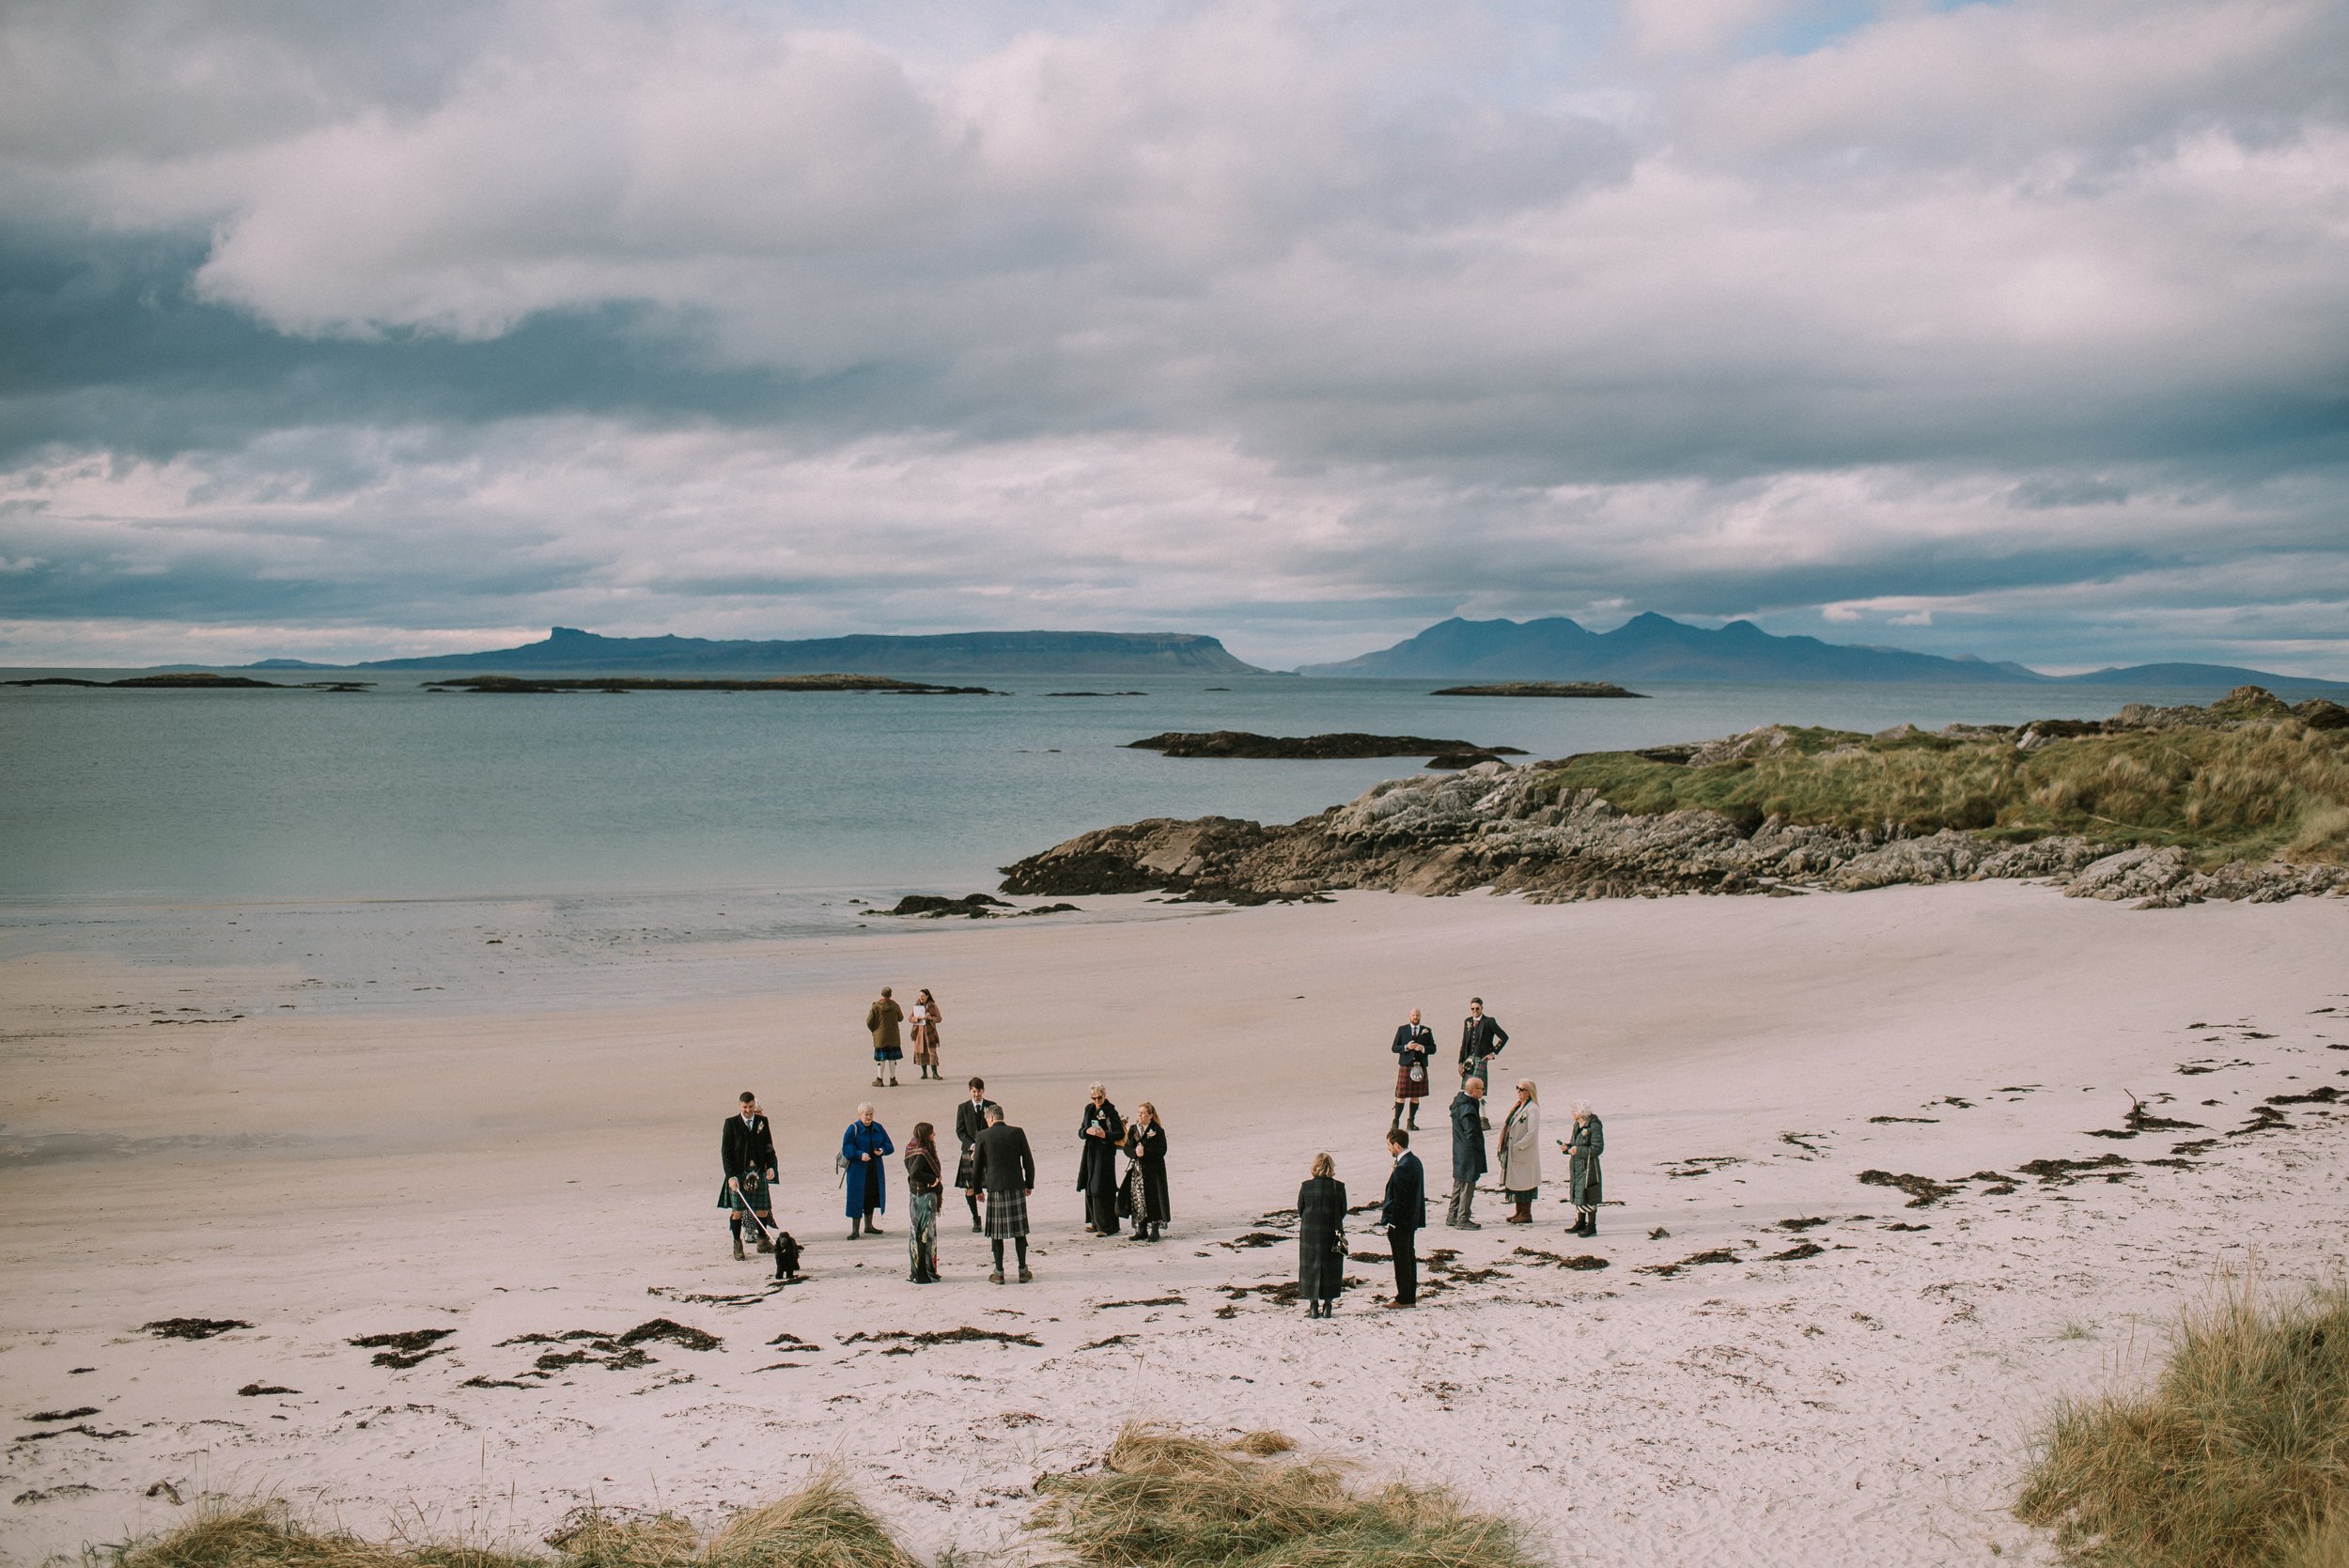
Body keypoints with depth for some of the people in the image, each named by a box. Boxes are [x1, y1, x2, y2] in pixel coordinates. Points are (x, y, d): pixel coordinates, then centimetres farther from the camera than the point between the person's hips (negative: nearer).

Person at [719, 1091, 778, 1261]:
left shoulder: (762, 1121, 8)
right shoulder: (731, 1123, -1)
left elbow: (769, 1146, 14)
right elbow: (726, 1151, -4)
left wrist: (770, 1166, 0)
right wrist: (731, 1176, -12)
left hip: (759, 1171, 3)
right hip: (738, 1172, -3)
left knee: (762, 1208, 4)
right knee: (737, 1210, -1)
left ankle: (762, 1240, 19)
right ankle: (737, 1245, 8)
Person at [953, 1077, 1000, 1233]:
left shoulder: (991, 1106, 5)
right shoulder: (963, 1108, 4)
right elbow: (960, 1131, 1)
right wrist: (972, 1145, -13)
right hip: (970, 1151, 0)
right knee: (970, 1188, -1)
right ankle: (975, 1220, 13)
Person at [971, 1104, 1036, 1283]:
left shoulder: (983, 1136, -4)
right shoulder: (1017, 1133, 0)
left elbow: (977, 1165, 0)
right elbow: (1028, 1161, 3)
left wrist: (978, 1189, 12)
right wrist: (1029, 1184, 14)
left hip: (995, 1188, -1)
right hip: (1016, 1187, 1)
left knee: (996, 1232, 5)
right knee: (1019, 1230, 8)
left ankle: (999, 1273, 7)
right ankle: (1023, 1271, 10)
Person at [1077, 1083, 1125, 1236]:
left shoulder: (1110, 1111, -9)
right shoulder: (1089, 1109, 10)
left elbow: (1120, 1134, -11)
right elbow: (1080, 1132, 12)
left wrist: (1105, 1135, -27)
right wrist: (1087, 1131, -11)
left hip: (1105, 1154, -7)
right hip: (1090, 1152, 7)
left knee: (1101, 1190, -9)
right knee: (1090, 1188, 10)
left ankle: (1108, 1226, -5)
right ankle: (1096, 1222, 20)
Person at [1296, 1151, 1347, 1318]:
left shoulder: (1306, 1186, -8)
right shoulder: (1338, 1187, -7)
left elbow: (1300, 1210, 1)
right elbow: (1343, 1212, 0)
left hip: (1309, 1232, 0)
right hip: (1331, 1234, 0)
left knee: (1310, 1267, 10)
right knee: (1331, 1269, 10)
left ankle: (1313, 1305, 10)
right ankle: (1327, 1305, 10)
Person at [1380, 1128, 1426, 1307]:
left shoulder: (1402, 1168, -23)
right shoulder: (1415, 1161, 7)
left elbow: (1399, 1200, -23)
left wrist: (1389, 1219, -15)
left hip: (1400, 1221, -10)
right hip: (1412, 1219, 10)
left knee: (1402, 1259, -1)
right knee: (1410, 1257, 15)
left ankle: (1404, 1298, 5)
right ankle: (1411, 1296, 23)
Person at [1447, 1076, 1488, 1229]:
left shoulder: (1458, 1103, 8)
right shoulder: (1468, 1108, -23)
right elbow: (1471, 1134, -22)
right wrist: (1478, 1155, -16)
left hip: (1459, 1152, 10)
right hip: (1468, 1154, -10)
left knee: (1459, 1184, 18)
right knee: (1467, 1186, -2)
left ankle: (1452, 1217, 26)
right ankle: (1462, 1220, 3)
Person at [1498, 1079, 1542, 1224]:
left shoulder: (1532, 1109, -15)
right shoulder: (1519, 1106, 13)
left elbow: (1532, 1133, -21)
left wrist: (1517, 1147, -18)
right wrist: (1506, 1147, 9)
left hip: (1525, 1154, -9)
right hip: (1513, 1153, 9)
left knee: (1524, 1182, -3)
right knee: (1515, 1181, 12)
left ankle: (1526, 1214, 4)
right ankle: (1519, 1212, 21)